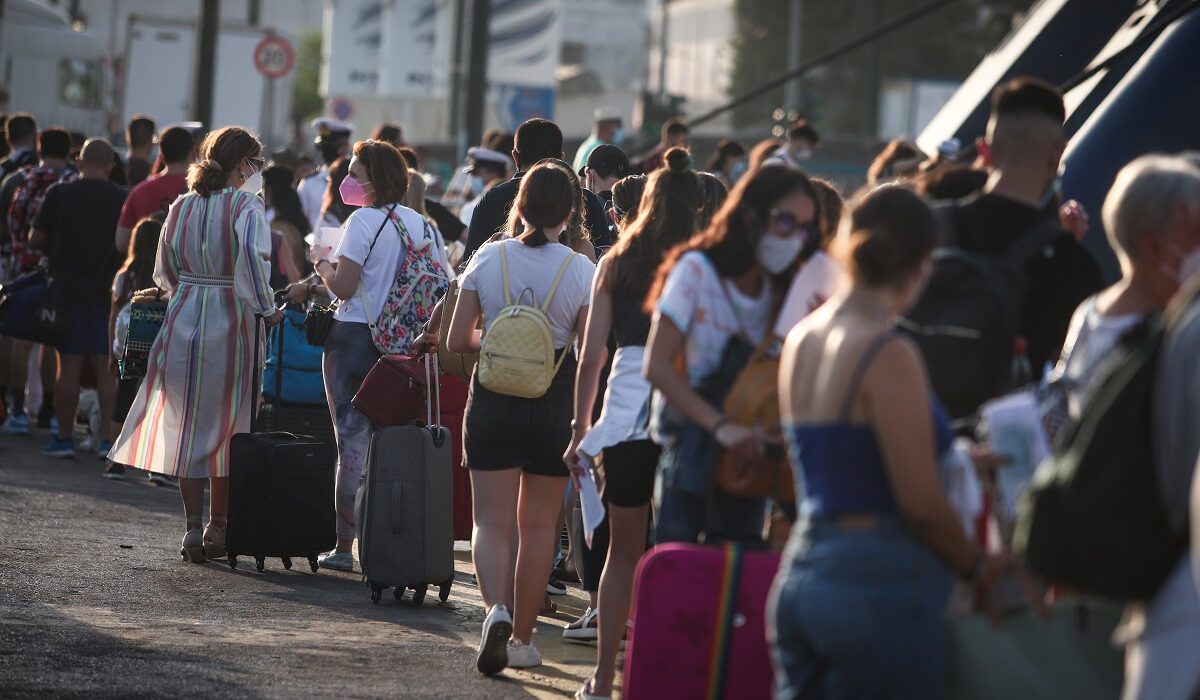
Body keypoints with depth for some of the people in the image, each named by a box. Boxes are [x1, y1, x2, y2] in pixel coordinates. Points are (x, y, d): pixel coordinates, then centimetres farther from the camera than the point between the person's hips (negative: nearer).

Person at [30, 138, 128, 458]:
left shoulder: (59, 194, -5)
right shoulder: (123, 199, -2)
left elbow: (36, 238, -2)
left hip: (68, 289, -1)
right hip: (108, 291, 1)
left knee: (68, 365, 3)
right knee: (106, 368, 4)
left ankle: (64, 438, 6)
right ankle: (107, 438, 1)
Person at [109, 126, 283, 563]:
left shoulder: (182, 206, 8)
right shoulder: (246, 207, -9)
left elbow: (164, 273, 12)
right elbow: (252, 259, -25)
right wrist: (266, 309, -12)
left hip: (184, 321, 4)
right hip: (231, 327, -4)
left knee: (187, 427, 8)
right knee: (227, 427, 8)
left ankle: (193, 528, 4)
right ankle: (218, 528, 12)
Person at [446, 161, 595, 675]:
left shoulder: (489, 258, -3)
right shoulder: (580, 269, -7)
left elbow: (456, 340, 0)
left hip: (493, 401, 0)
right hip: (554, 406, 0)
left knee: (492, 521, 3)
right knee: (538, 525, 12)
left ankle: (496, 608, -24)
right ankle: (522, 638, 16)